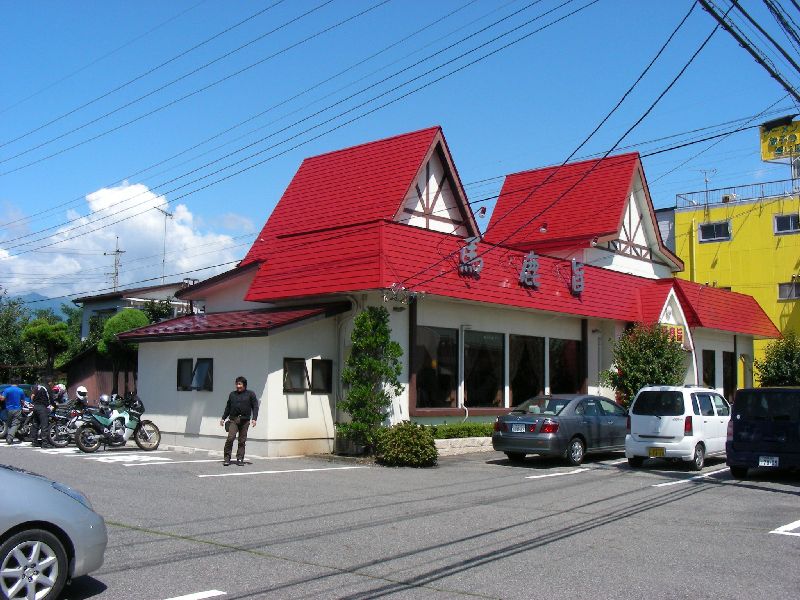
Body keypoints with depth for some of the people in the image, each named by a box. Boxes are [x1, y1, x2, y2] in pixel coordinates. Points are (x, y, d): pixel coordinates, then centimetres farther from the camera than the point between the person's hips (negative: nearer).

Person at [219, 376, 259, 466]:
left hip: (245, 420, -1)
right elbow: (228, 407, 22)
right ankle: (227, 458, -7)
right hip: (233, 419, 1)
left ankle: (240, 459, 7)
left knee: (242, 440, 1)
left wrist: (254, 418, -7)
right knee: (230, 438, -12)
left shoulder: (250, 394, 8)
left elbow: (255, 407, 3)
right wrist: (223, 418, 17)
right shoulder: (232, 394, 17)